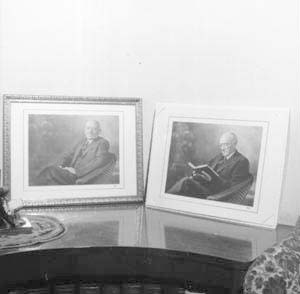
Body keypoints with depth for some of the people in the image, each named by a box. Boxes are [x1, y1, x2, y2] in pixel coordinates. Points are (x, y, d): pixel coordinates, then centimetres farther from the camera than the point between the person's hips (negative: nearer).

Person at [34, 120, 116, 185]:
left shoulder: (103, 143, -3)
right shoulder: (82, 141, 20)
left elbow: (100, 162, -17)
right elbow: (69, 154, 20)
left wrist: (77, 171, -20)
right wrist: (61, 165, -3)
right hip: (73, 172, 7)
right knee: (49, 170, -16)